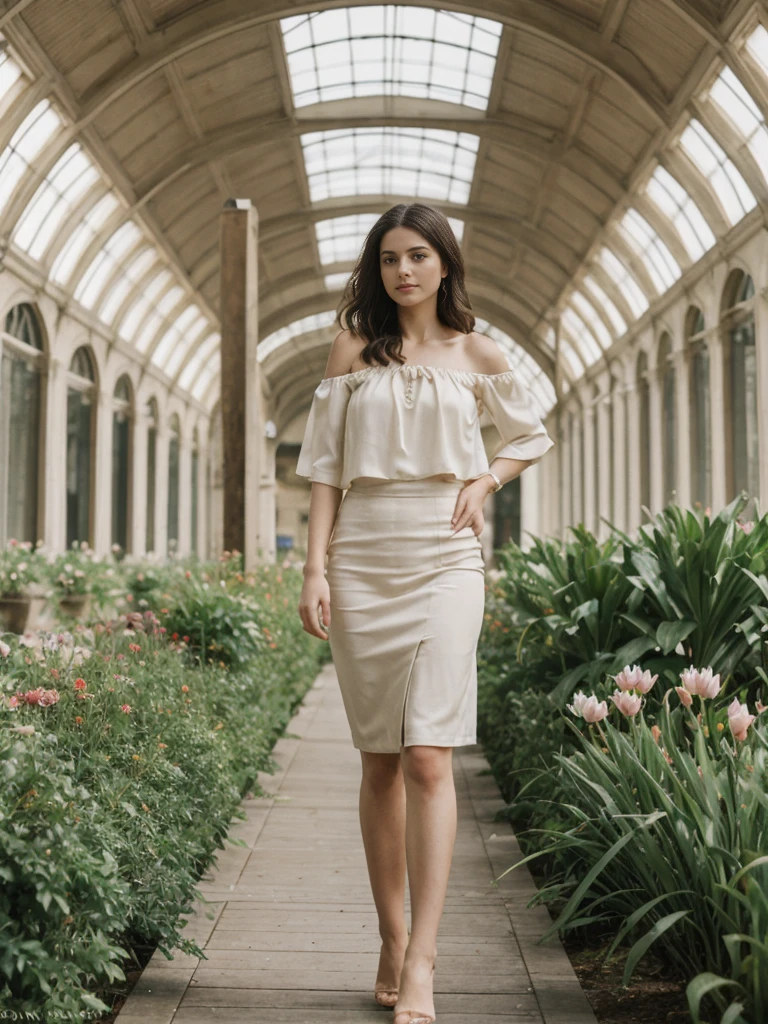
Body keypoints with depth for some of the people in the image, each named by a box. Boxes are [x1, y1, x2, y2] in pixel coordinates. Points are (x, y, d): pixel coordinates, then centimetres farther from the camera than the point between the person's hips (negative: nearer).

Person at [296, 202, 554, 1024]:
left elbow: (531, 435, 22)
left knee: (428, 756, -12)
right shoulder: (353, 352, 9)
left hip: (444, 561, -1)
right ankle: (391, 938, 17)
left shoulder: (476, 355, 8)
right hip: (362, 561, 2)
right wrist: (314, 570, -3)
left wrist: (486, 480, 2)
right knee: (379, 761, 6)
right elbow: (324, 466, 6)